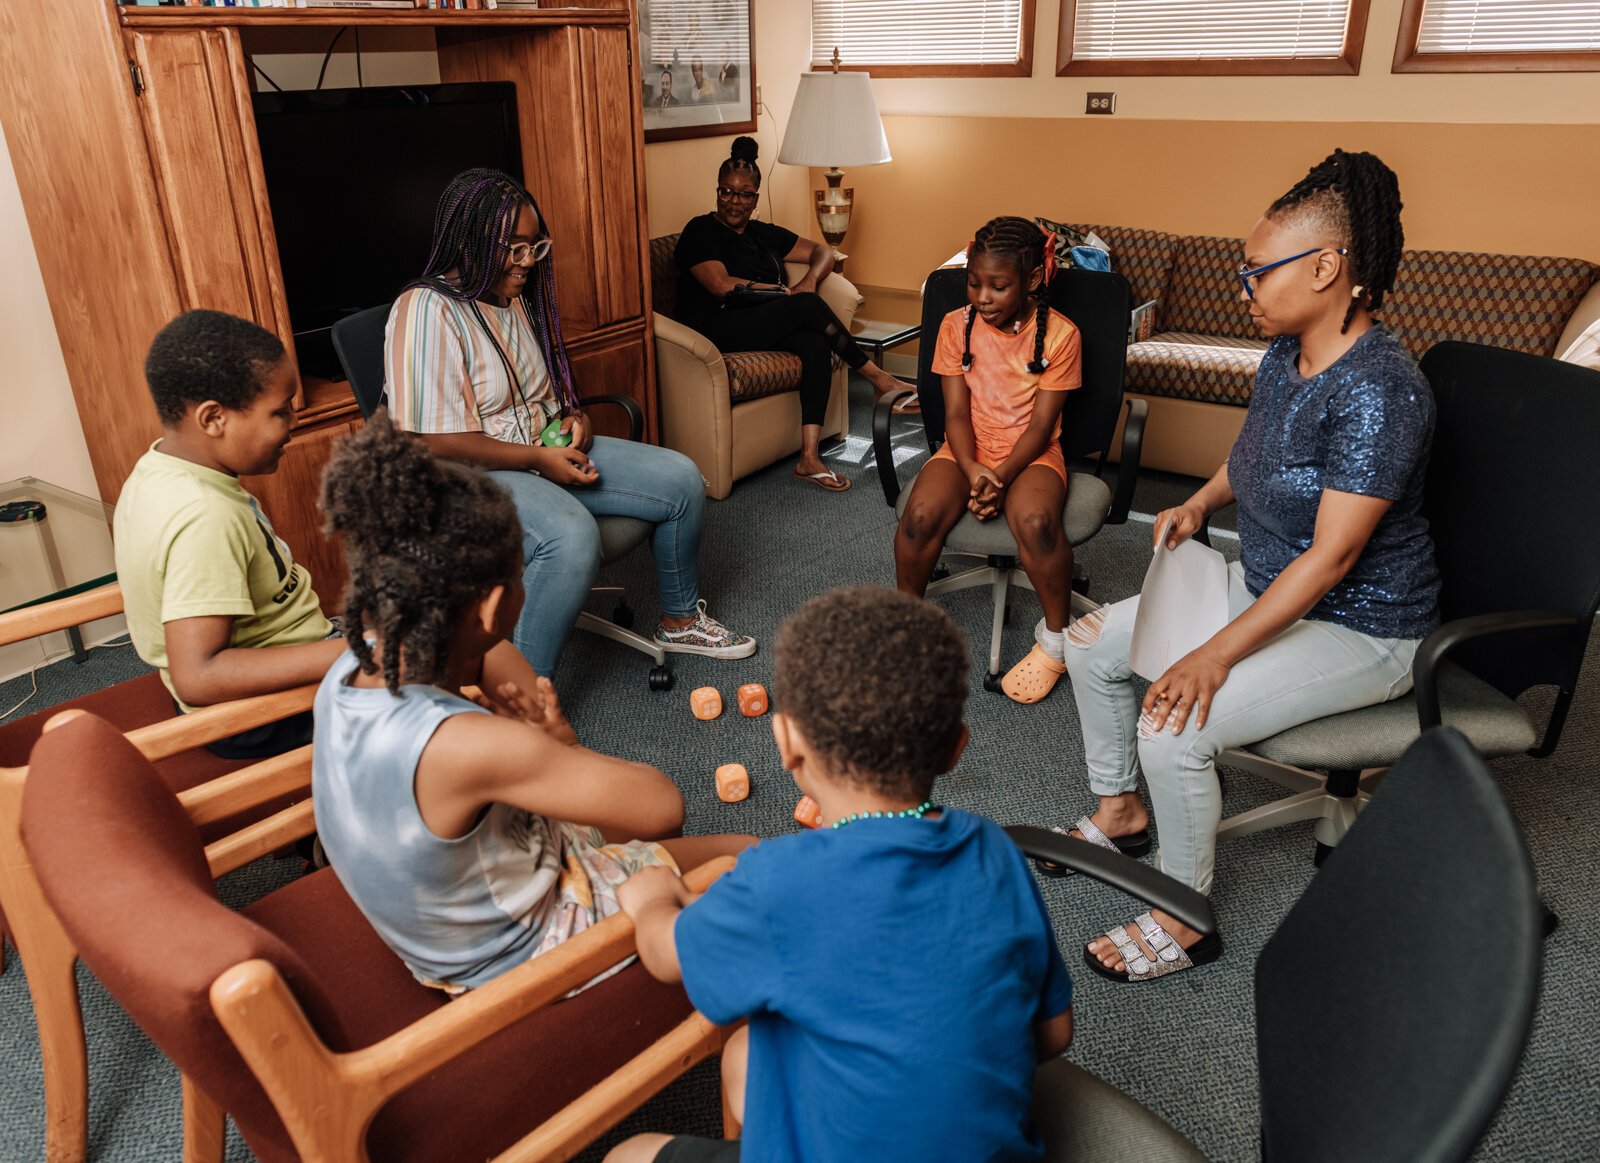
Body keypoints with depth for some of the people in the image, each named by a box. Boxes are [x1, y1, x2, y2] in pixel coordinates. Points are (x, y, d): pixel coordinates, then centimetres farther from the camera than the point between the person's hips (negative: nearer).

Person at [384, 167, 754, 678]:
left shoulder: (519, 297, 9)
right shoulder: (427, 311, -17)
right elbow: (434, 443, -22)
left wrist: (573, 418, 3)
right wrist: (537, 458, -21)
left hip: (549, 448, 9)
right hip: (478, 474, -8)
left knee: (682, 479, -2)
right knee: (572, 536, -39)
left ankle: (680, 618, 19)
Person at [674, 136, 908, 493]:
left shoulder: (764, 234, 21)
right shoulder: (701, 231, 2)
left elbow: (822, 252, 22)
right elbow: (722, 285, -13)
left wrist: (809, 281, -2)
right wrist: (784, 292, -7)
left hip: (766, 327, 6)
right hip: (716, 332, -6)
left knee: (816, 341, -29)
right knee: (807, 306, -27)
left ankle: (809, 457, -35)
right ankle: (876, 376, -13)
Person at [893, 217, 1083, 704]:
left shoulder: (1059, 334, -8)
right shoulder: (956, 326, -1)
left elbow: (1041, 424, -10)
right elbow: (956, 414, -4)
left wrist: (1000, 476, -24)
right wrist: (973, 472, -23)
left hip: (1031, 454, -2)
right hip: (966, 450, 2)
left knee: (1035, 520, -36)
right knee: (921, 514, -30)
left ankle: (1056, 638, -9)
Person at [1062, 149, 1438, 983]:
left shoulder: (1378, 390, -28)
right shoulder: (1285, 357, 1)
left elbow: (1330, 558, -29)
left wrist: (1217, 655, -30)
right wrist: (1201, 502, 5)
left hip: (1358, 629, -9)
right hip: (1261, 585, 9)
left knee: (1173, 725, -26)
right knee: (1092, 642, 6)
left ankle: (1184, 920, -2)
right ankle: (1121, 809, 26)